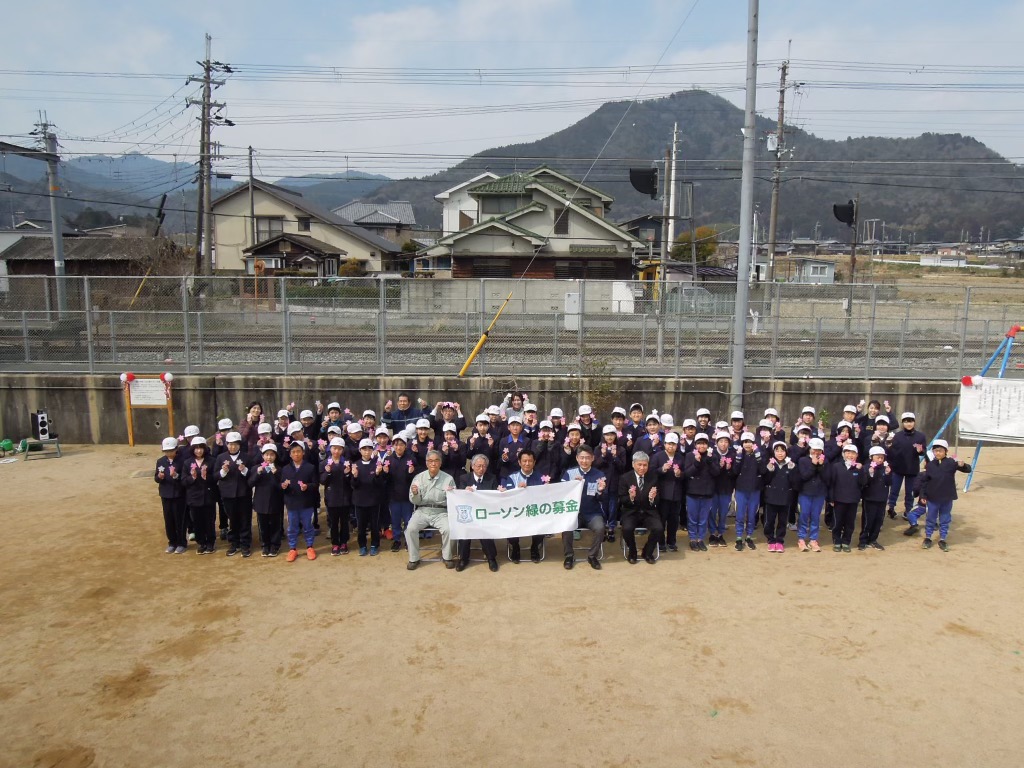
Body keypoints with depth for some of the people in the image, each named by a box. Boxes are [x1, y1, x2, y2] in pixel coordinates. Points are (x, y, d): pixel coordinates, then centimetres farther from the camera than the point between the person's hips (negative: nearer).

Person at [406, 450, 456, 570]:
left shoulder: (448, 478, -2)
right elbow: (415, 501, 4)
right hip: (422, 511, 1)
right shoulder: (419, 477, 3)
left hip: (441, 512, -1)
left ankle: (447, 557, -1)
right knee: (410, 528, -24)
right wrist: (415, 493, -18)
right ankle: (414, 559, -5)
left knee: (448, 529, -27)